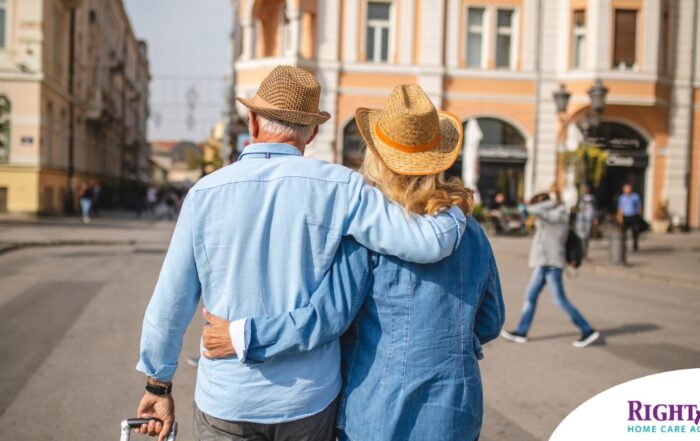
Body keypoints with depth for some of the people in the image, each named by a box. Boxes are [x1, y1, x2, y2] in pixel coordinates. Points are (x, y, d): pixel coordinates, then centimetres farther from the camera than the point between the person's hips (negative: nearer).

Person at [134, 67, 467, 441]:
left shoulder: (205, 193, -6)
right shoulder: (338, 187, -10)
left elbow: (170, 302, -2)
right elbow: (431, 242, -14)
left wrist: (158, 385, 11)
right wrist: (456, 210, 9)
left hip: (226, 400, 0)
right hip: (309, 400, 0)